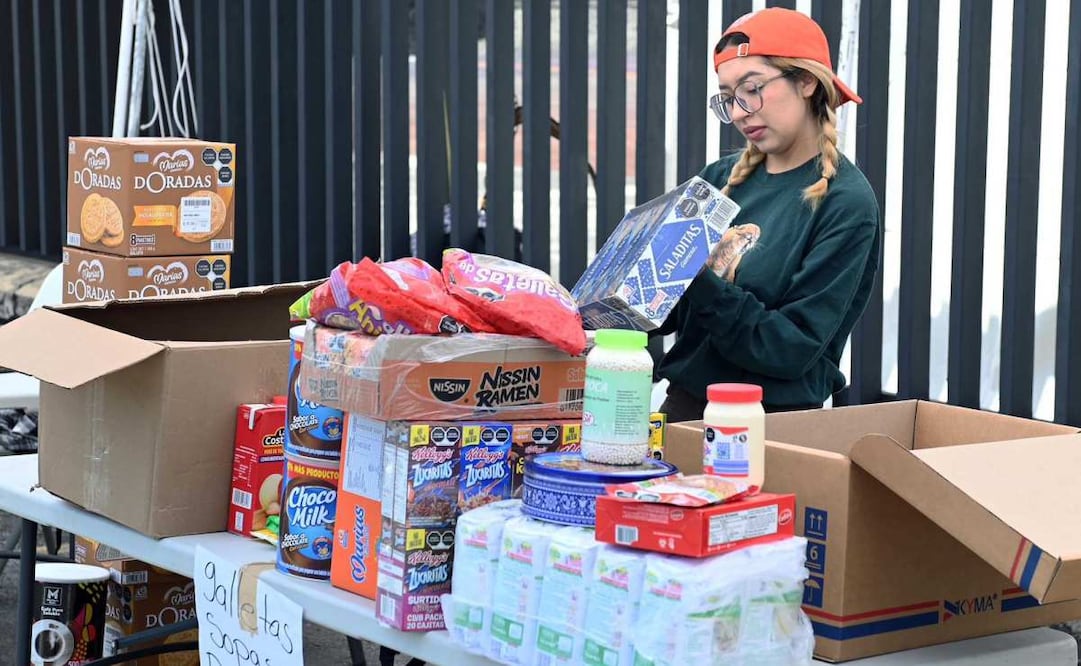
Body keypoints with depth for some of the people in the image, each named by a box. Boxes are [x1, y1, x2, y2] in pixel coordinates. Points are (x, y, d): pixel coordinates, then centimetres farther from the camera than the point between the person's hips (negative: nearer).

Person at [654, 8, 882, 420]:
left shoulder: (845, 204, -7)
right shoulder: (720, 179, 9)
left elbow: (793, 347, -13)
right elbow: (670, 312, 11)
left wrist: (697, 284, -22)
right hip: (683, 406, 5)